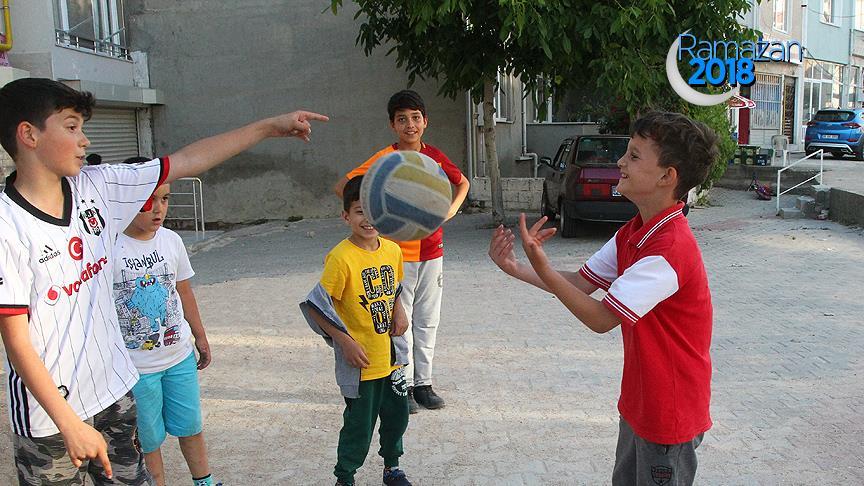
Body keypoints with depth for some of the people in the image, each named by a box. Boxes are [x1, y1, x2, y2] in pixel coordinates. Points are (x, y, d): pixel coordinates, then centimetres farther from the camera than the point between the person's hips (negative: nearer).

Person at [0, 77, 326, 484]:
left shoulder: (95, 187, -3)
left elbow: (187, 161, 2)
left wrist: (271, 126, 3)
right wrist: (71, 425, -19)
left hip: (113, 391, 5)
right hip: (50, 417, -5)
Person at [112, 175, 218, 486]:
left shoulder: (171, 240, -2)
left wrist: (200, 336, 17)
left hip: (180, 357, 5)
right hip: (134, 367, -4)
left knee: (190, 426, 20)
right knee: (147, 438, 12)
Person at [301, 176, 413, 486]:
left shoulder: (393, 250, -1)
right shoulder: (341, 258, -20)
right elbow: (315, 307, -16)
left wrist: (399, 311, -2)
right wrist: (344, 341, -20)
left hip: (391, 356, 6)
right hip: (360, 361, -6)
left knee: (397, 416, 20)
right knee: (359, 426, 6)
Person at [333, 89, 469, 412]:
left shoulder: (435, 157, 4)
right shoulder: (385, 160, -10)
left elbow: (462, 183, 21)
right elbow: (342, 187, -10)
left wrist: (451, 210, 5)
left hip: (432, 252, 5)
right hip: (398, 254, -4)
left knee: (428, 321, 11)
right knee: (400, 323, 3)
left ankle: (423, 383, 24)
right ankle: (402, 386, 17)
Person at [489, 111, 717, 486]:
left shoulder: (668, 250, -30)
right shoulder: (633, 233, 1)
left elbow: (600, 319, -27)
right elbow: (583, 282, 3)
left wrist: (542, 268, -31)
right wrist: (517, 270, -9)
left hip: (669, 414, -9)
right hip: (639, 401, 9)